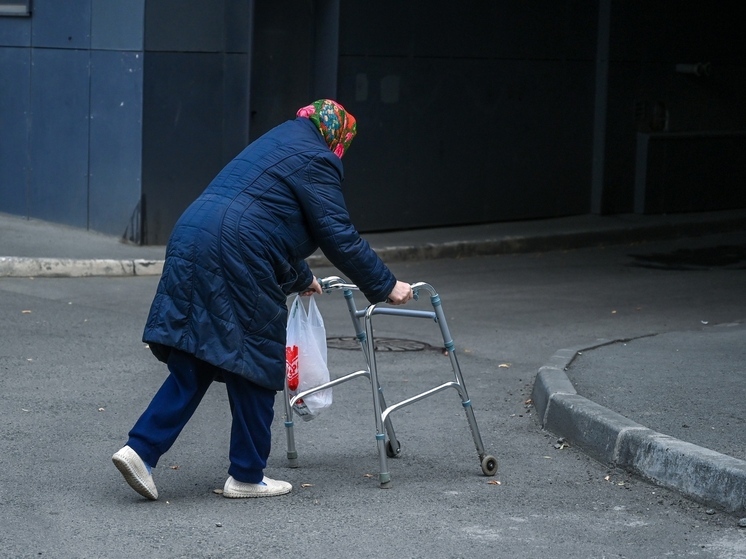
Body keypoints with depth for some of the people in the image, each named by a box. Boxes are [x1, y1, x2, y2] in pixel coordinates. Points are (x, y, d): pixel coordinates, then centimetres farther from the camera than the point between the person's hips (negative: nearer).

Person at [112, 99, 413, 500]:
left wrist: (300, 278, 50)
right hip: (236, 256, -9)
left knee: (194, 364, 10)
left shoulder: (276, 144, 30)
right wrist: (385, 287, 5)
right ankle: (247, 476, 11)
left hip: (190, 240, 9)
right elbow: (339, 236, -3)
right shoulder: (316, 159, 1)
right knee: (256, 365, 3)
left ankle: (140, 450, -1)